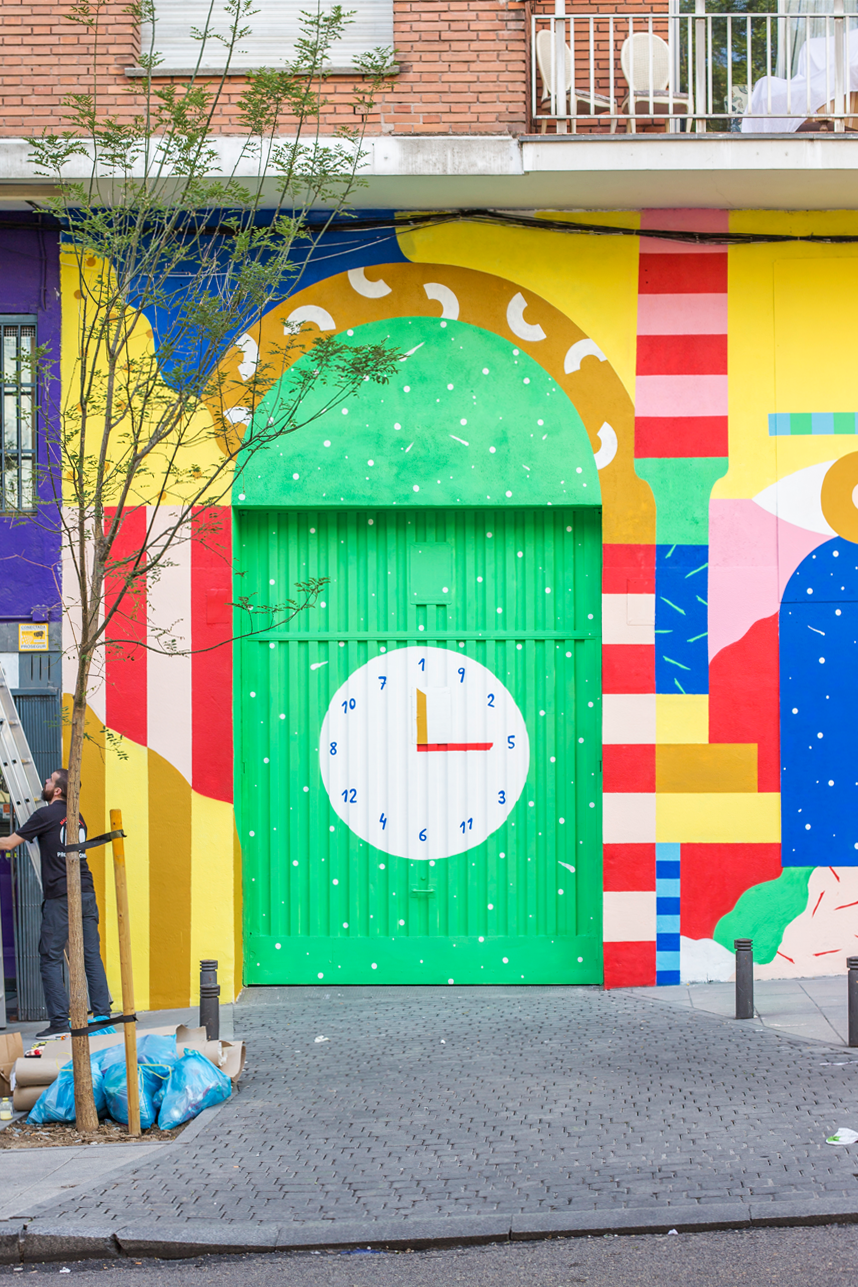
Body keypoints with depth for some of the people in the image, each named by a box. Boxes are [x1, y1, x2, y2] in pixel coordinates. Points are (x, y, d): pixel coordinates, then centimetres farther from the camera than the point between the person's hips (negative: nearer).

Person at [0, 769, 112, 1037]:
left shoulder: (45, 815, -4)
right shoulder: (77, 818, 16)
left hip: (60, 897, -6)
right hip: (86, 893, 6)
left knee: (50, 958, 0)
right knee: (92, 955, 7)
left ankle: (59, 1022, -3)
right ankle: (102, 1013, 5)